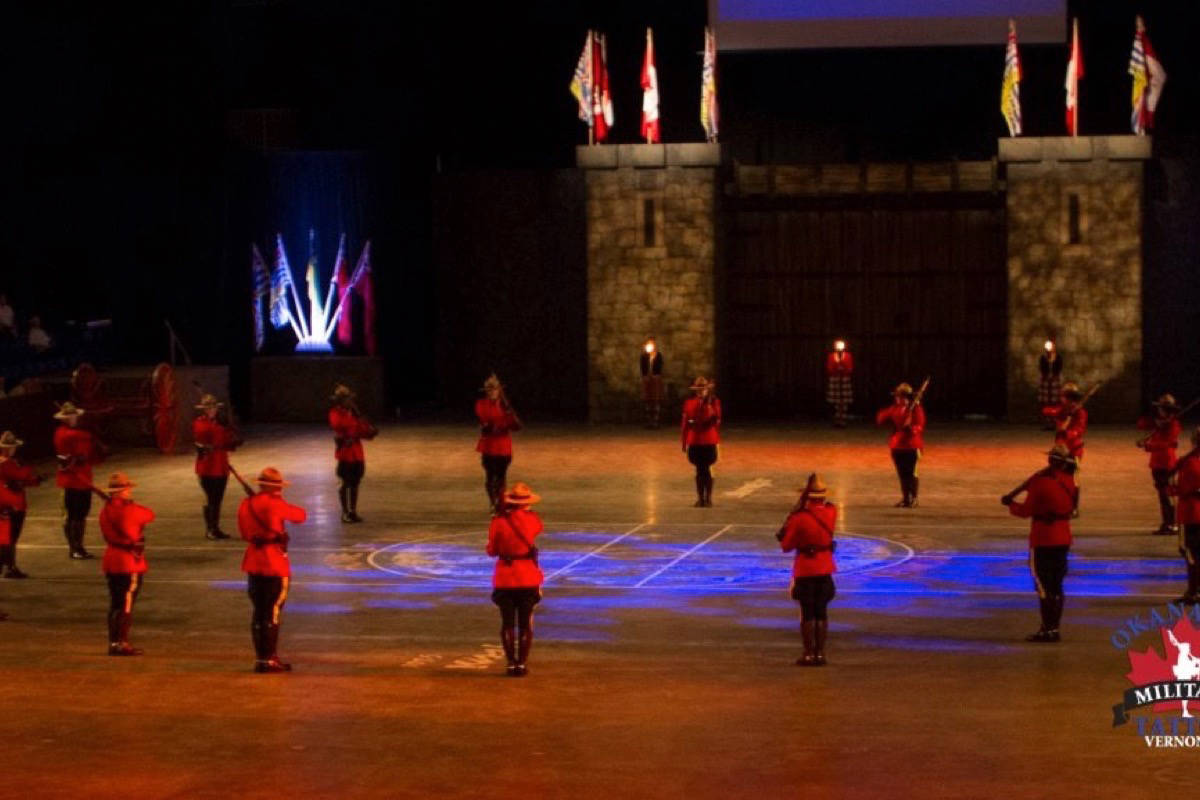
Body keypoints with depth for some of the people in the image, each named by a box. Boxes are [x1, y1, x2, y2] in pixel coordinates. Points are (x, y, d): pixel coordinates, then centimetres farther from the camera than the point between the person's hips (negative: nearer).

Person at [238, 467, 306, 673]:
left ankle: (260, 657, 16)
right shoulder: (274, 504, -13)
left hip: (253, 563, 7)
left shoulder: (246, 505, 7)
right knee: (272, 613, -3)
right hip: (275, 563, -7)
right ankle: (268, 659, -3)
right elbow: (301, 516, 0)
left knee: (259, 611, 13)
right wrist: (285, 506, 16)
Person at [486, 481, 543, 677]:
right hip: (528, 578, 1)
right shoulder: (533, 519, -5)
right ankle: (522, 663, 5)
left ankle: (511, 663, 4)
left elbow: (492, 551, -2)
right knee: (525, 624, 8)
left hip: (505, 578, -1)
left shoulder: (499, 521, -10)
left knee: (508, 623, 7)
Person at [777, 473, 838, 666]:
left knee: (807, 614, 3)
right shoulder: (831, 511, -4)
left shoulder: (799, 518, -18)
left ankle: (809, 655, 3)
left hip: (805, 570, -4)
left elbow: (786, 546, -9)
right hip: (825, 568, 4)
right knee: (821, 612, 11)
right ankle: (820, 653, 12)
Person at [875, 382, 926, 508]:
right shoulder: (894, 409, 10)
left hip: (912, 446, -5)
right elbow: (880, 420, 12)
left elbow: (920, 426, -12)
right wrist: (886, 413, -9)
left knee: (911, 473, -5)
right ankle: (905, 498, 19)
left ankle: (913, 499, 6)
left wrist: (911, 427, -33)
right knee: (902, 474, 10)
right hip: (897, 446, 5)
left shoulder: (916, 408, -6)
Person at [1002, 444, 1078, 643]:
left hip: (1043, 541, -7)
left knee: (1043, 585, -3)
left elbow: (1026, 511, -13)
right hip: (1063, 539, 7)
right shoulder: (1068, 481, 3)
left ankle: (1048, 630, -4)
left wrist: (1010, 504, 7)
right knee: (1056, 585, 13)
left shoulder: (1042, 482, -18)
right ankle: (1054, 628, 19)